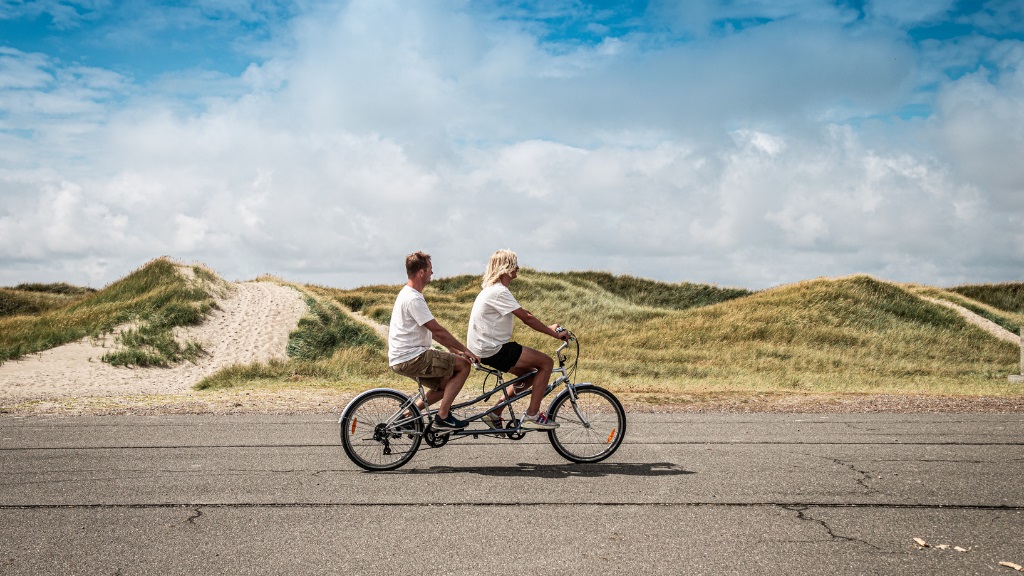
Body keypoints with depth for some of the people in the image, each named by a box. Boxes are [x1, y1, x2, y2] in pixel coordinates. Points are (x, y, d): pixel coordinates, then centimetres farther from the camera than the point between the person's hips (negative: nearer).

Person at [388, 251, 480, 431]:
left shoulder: (407, 294, 16)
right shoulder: (413, 298, -18)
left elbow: (432, 330, 20)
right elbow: (438, 330, -18)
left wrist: (453, 349, 16)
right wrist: (464, 350, -9)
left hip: (402, 358, 10)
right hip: (411, 358, -10)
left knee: (445, 385, 18)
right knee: (464, 365, -8)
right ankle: (442, 417, -6)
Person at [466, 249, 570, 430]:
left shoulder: (493, 289, 16)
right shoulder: (499, 292, -17)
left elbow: (524, 314, 17)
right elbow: (527, 318, -19)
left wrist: (548, 328, 11)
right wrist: (554, 334, -11)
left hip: (485, 348, 11)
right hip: (492, 351, -11)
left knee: (529, 373, 21)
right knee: (546, 362, -9)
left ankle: (495, 414, 21)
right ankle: (532, 416, -5)